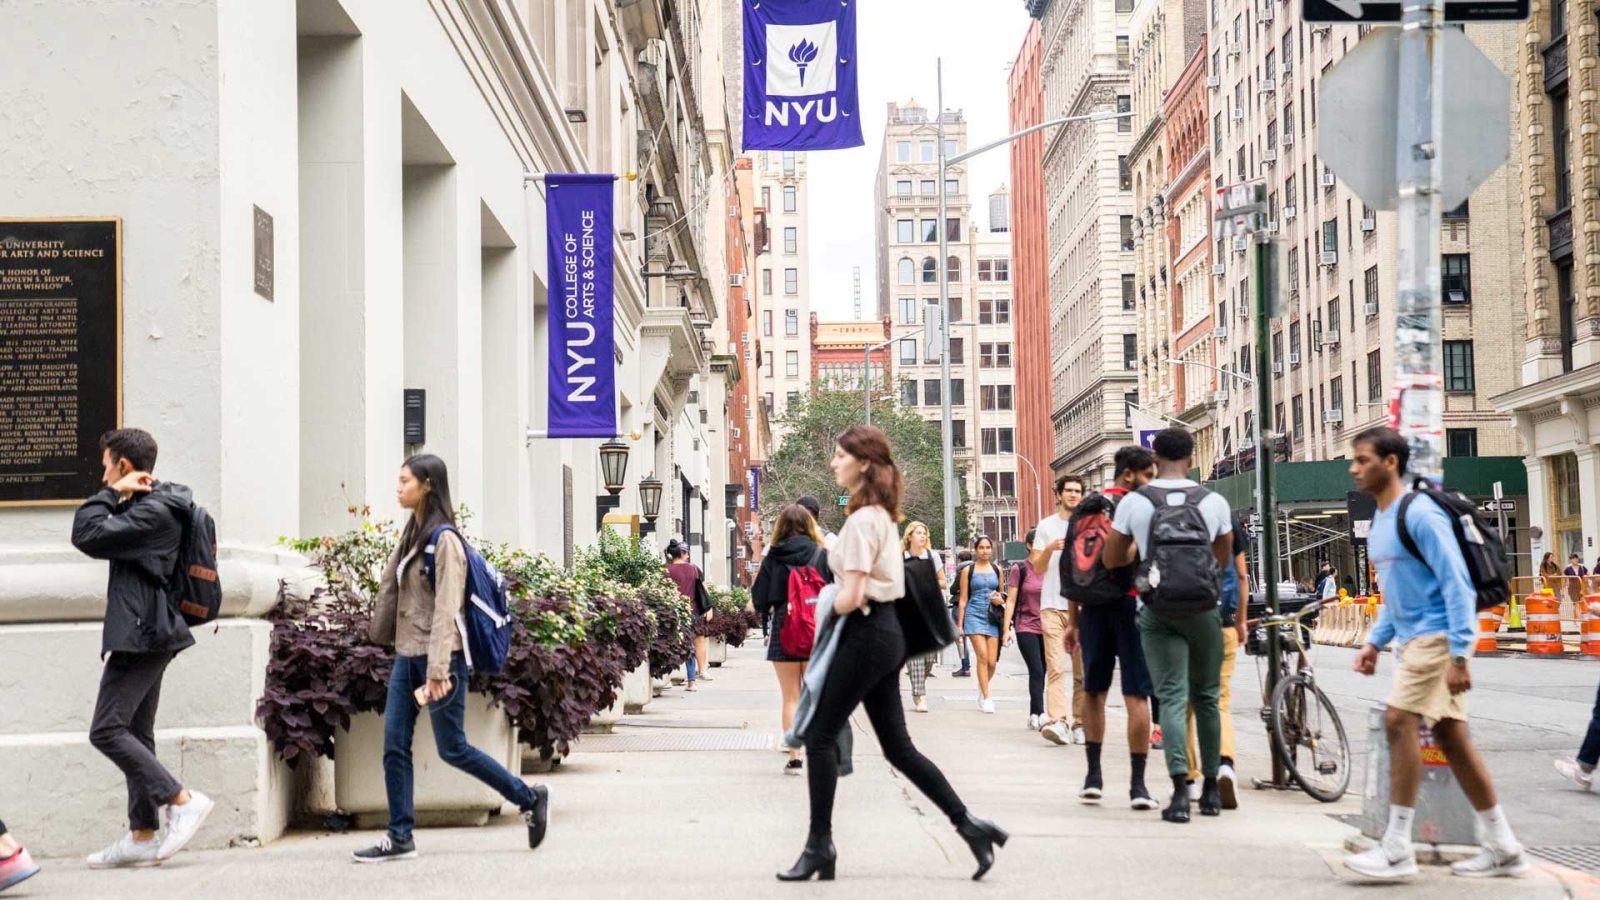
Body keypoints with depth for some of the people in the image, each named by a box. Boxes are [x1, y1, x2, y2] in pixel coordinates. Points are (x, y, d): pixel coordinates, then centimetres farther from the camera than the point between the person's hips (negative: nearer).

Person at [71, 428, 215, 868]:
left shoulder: (153, 511, -16)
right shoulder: (150, 506, 17)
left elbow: (86, 535, -19)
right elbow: (99, 535, 23)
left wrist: (113, 492, -10)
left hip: (140, 635, -11)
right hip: (147, 636, 11)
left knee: (107, 730, -11)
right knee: (136, 734, 11)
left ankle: (183, 801, -12)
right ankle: (142, 836, 12)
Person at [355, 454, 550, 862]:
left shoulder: (444, 539, -15)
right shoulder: (412, 534, 12)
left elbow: (446, 610, -20)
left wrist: (437, 671, -24)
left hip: (440, 657, -8)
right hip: (406, 655, 8)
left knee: (452, 748, 0)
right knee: (394, 746, 3)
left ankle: (530, 798, 14)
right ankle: (400, 836, 8)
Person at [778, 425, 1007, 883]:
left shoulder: (862, 520, -16)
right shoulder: (882, 515, 14)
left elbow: (852, 596, -20)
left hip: (866, 634, -10)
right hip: (885, 634, 10)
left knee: (821, 737, -2)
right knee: (898, 747, 11)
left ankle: (820, 846, 4)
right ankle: (968, 824, 9)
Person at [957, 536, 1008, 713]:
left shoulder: (997, 570, 12)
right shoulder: (968, 571, 5)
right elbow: (963, 599, 6)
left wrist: (1000, 600, -2)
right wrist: (960, 624, 2)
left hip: (993, 617, 3)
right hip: (974, 615, -3)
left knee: (992, 662, -1)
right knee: (982, 657, -13)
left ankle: (982, 690, 27)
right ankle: (986, 698, -8)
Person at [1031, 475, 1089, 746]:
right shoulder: (1046, 526, 8)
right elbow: (1036, 567, 4)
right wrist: (1050, 549, -13)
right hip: (1053, 606, -2)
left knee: (1083, 670, 2)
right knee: (1056, 667, -13)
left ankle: (1079, 723, 8)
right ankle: (1057, 722, -23)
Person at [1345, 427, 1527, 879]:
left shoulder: (1419, 513, -15)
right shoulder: (1379, 522, 13)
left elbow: (1457, 583, -18)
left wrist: (1459, 655, -22)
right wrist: (1375, 642, 13)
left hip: (1439, 636, -9)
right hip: (1414, 638, 9)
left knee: (1400, 721, -16)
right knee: (1451, 736, 8)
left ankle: (1397, 849, -13)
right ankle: (1502, 847, 15)